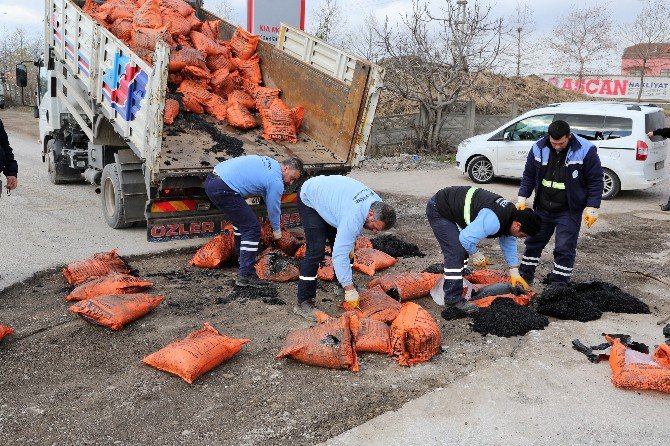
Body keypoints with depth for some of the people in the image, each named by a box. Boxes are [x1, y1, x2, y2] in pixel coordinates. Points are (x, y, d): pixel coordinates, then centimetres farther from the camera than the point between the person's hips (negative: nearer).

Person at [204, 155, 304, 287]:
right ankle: (245, 275, -4)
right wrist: (276, 230, 23)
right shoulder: (276, 182, -9)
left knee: (242, 221, 27)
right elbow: (273, 208, 4)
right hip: (223, 189, -11)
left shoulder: (269, 162, 19)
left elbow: (267, 198, 30)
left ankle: (242, 258, 41)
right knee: (251, 228, -5)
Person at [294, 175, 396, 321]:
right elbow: (339, 255, -40)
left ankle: (348, 283, 22)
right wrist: (349, 290, -37)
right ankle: (303, 303, -13)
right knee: (316, 251, -17)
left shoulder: (377, 203, -14)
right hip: (309, 200, -9)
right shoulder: (354, 217, -40)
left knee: (344, 244, 6)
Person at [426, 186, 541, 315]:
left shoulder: (512, 213, 2)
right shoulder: (494, 221, -32)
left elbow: (509, 244, 14)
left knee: (463, 250, 16)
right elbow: (466, 237, -31)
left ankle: (456, 282, 32)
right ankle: (453, 299, -9)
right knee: (456, 253, -15)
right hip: (438, 210, -10)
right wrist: (476, 255, -11)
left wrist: (514, 273, 15)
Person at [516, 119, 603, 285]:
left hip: (569, 211, -4)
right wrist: (522, 197, 0)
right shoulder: (539, 148, -5)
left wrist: (592, 207, -13)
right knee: (534, 241, 14)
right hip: (542, 208, 4)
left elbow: (595, 181, -9)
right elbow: (529, 175, 8)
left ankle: (558, 285, 8)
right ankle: (525, 275, 30)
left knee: (565, 248, -3)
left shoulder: (585, 151, -15)